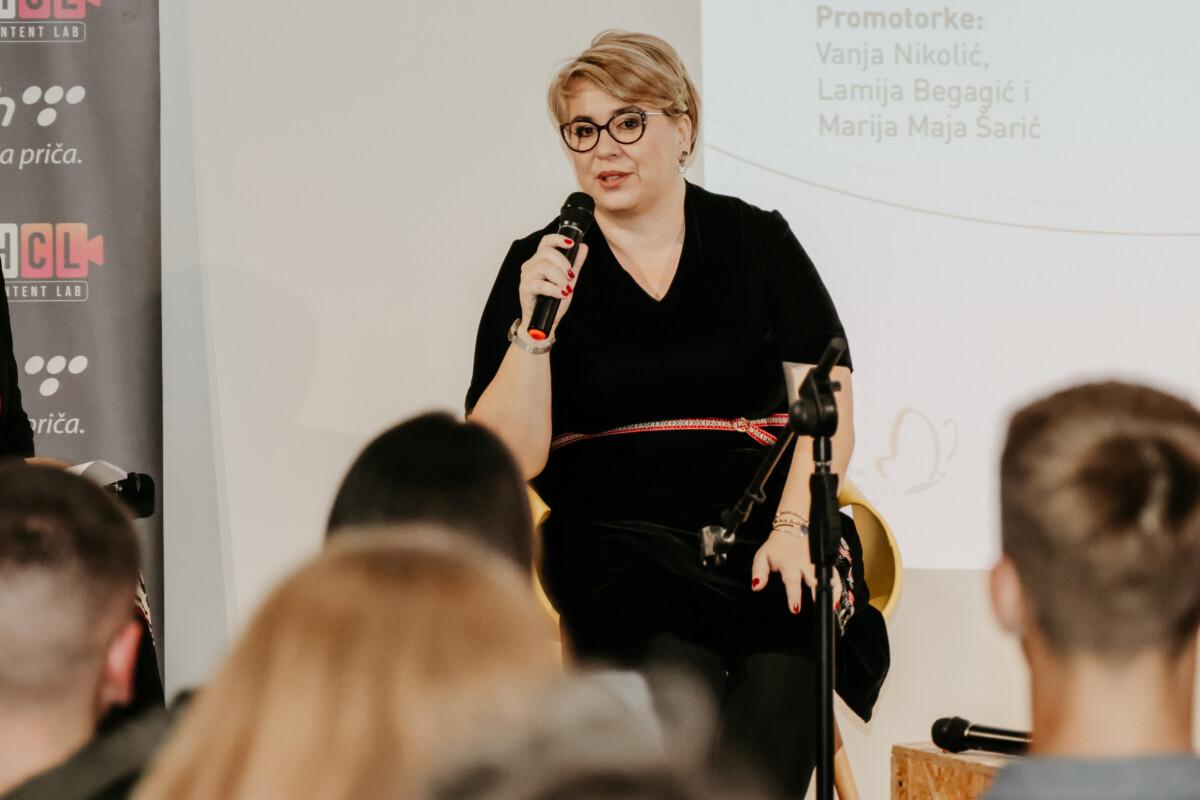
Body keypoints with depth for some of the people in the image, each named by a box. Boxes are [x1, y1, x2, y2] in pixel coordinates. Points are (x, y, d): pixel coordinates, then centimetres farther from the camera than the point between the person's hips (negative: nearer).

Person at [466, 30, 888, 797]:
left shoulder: (758, 242, 11)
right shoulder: (540, 266, 9)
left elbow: (828, 405, 3)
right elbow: (507, 461, 1)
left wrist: (793, 526, -13)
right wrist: (535, 326, -12)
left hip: (758, 524, 1)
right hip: (616, 539, 0)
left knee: (782, 677, -33)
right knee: (677, 675, -34)